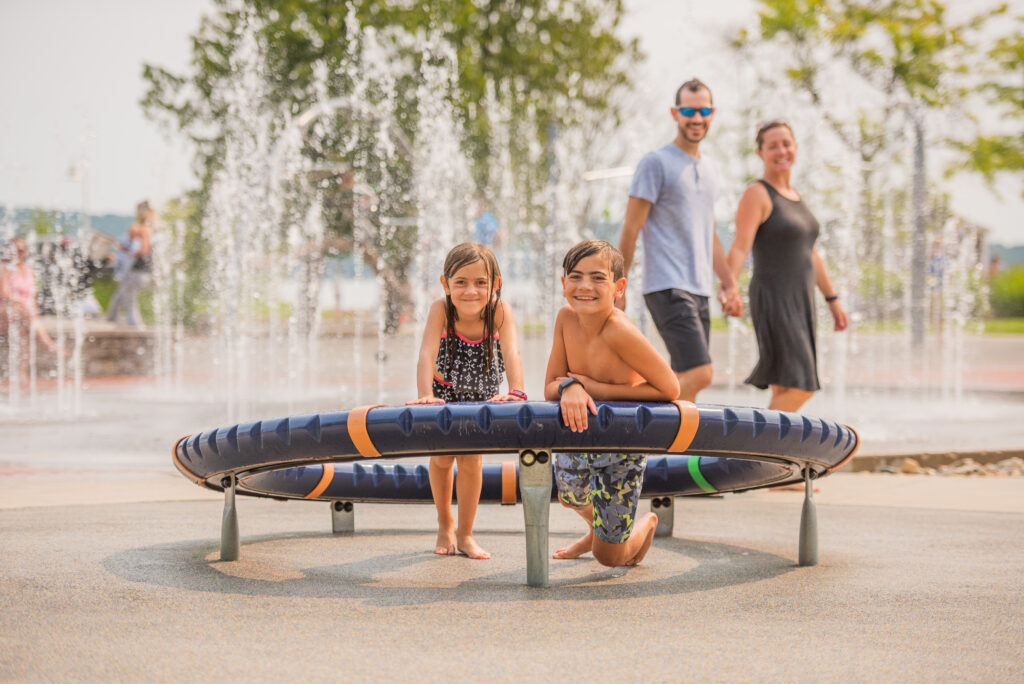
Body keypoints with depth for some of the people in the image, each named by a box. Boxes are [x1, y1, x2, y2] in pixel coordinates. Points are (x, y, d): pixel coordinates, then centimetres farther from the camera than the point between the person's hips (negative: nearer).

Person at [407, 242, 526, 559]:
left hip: (482, 394, 0)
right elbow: (427, 354, -42)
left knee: (471, 459, -6)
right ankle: (444, 525, 30)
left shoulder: (500, 311, -31)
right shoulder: (440, 311, -32)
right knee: (442, 457, 5)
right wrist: (425, 395, -58)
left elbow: (511, 353, -43)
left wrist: (516, 392, -60)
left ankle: (465, 533, 13)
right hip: (445, 391, 0)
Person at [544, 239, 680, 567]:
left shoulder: (620, 332, -34)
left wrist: (600, 389, -26)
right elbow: (551, 387, -9)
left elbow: (669, 389, -27)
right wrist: (570, 387, -34)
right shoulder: (566, 319, -16)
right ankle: (596, 529, 67)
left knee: (609, 557, 7)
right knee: (570, 495, 33)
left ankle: (647, 524, 40)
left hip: (622, 447, -5)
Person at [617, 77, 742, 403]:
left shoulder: (708, 169, 19)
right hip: (668, 288, -8)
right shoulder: (656, 163, -5)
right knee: (698, 375, -19)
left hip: (699, 291, 8)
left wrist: (730, 285, 22)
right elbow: (631, 230, -7)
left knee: (687, 382, 5)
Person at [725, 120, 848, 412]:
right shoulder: (757, 194, -7)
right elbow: (740, 247, -19)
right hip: (774, 300, -8)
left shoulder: (795, 196, 18)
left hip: (800, 301, 8)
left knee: (785, 390, 5)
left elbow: (810, 254, 23)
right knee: (799, 387, -17)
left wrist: (833, 299, 23)